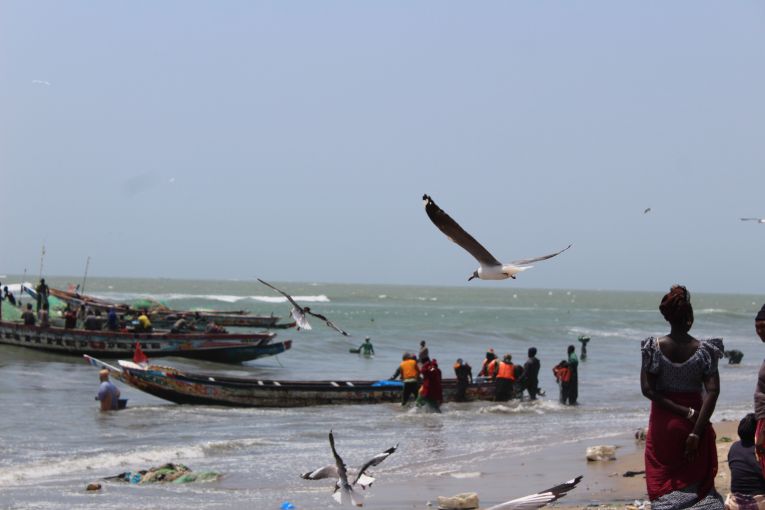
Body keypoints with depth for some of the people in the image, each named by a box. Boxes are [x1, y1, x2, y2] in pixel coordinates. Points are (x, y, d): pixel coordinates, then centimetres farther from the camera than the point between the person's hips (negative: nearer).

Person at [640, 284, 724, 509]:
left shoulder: (655, 347, -6)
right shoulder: (703, 349, -8)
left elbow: (648, 390, -10)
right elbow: (712, 392, -14)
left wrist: (685, 412, -9)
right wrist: (696, 432, -14)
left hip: (663, 423, 0)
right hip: (695, 423, 0)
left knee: (662, 486, 8)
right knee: (696, 488, 10)